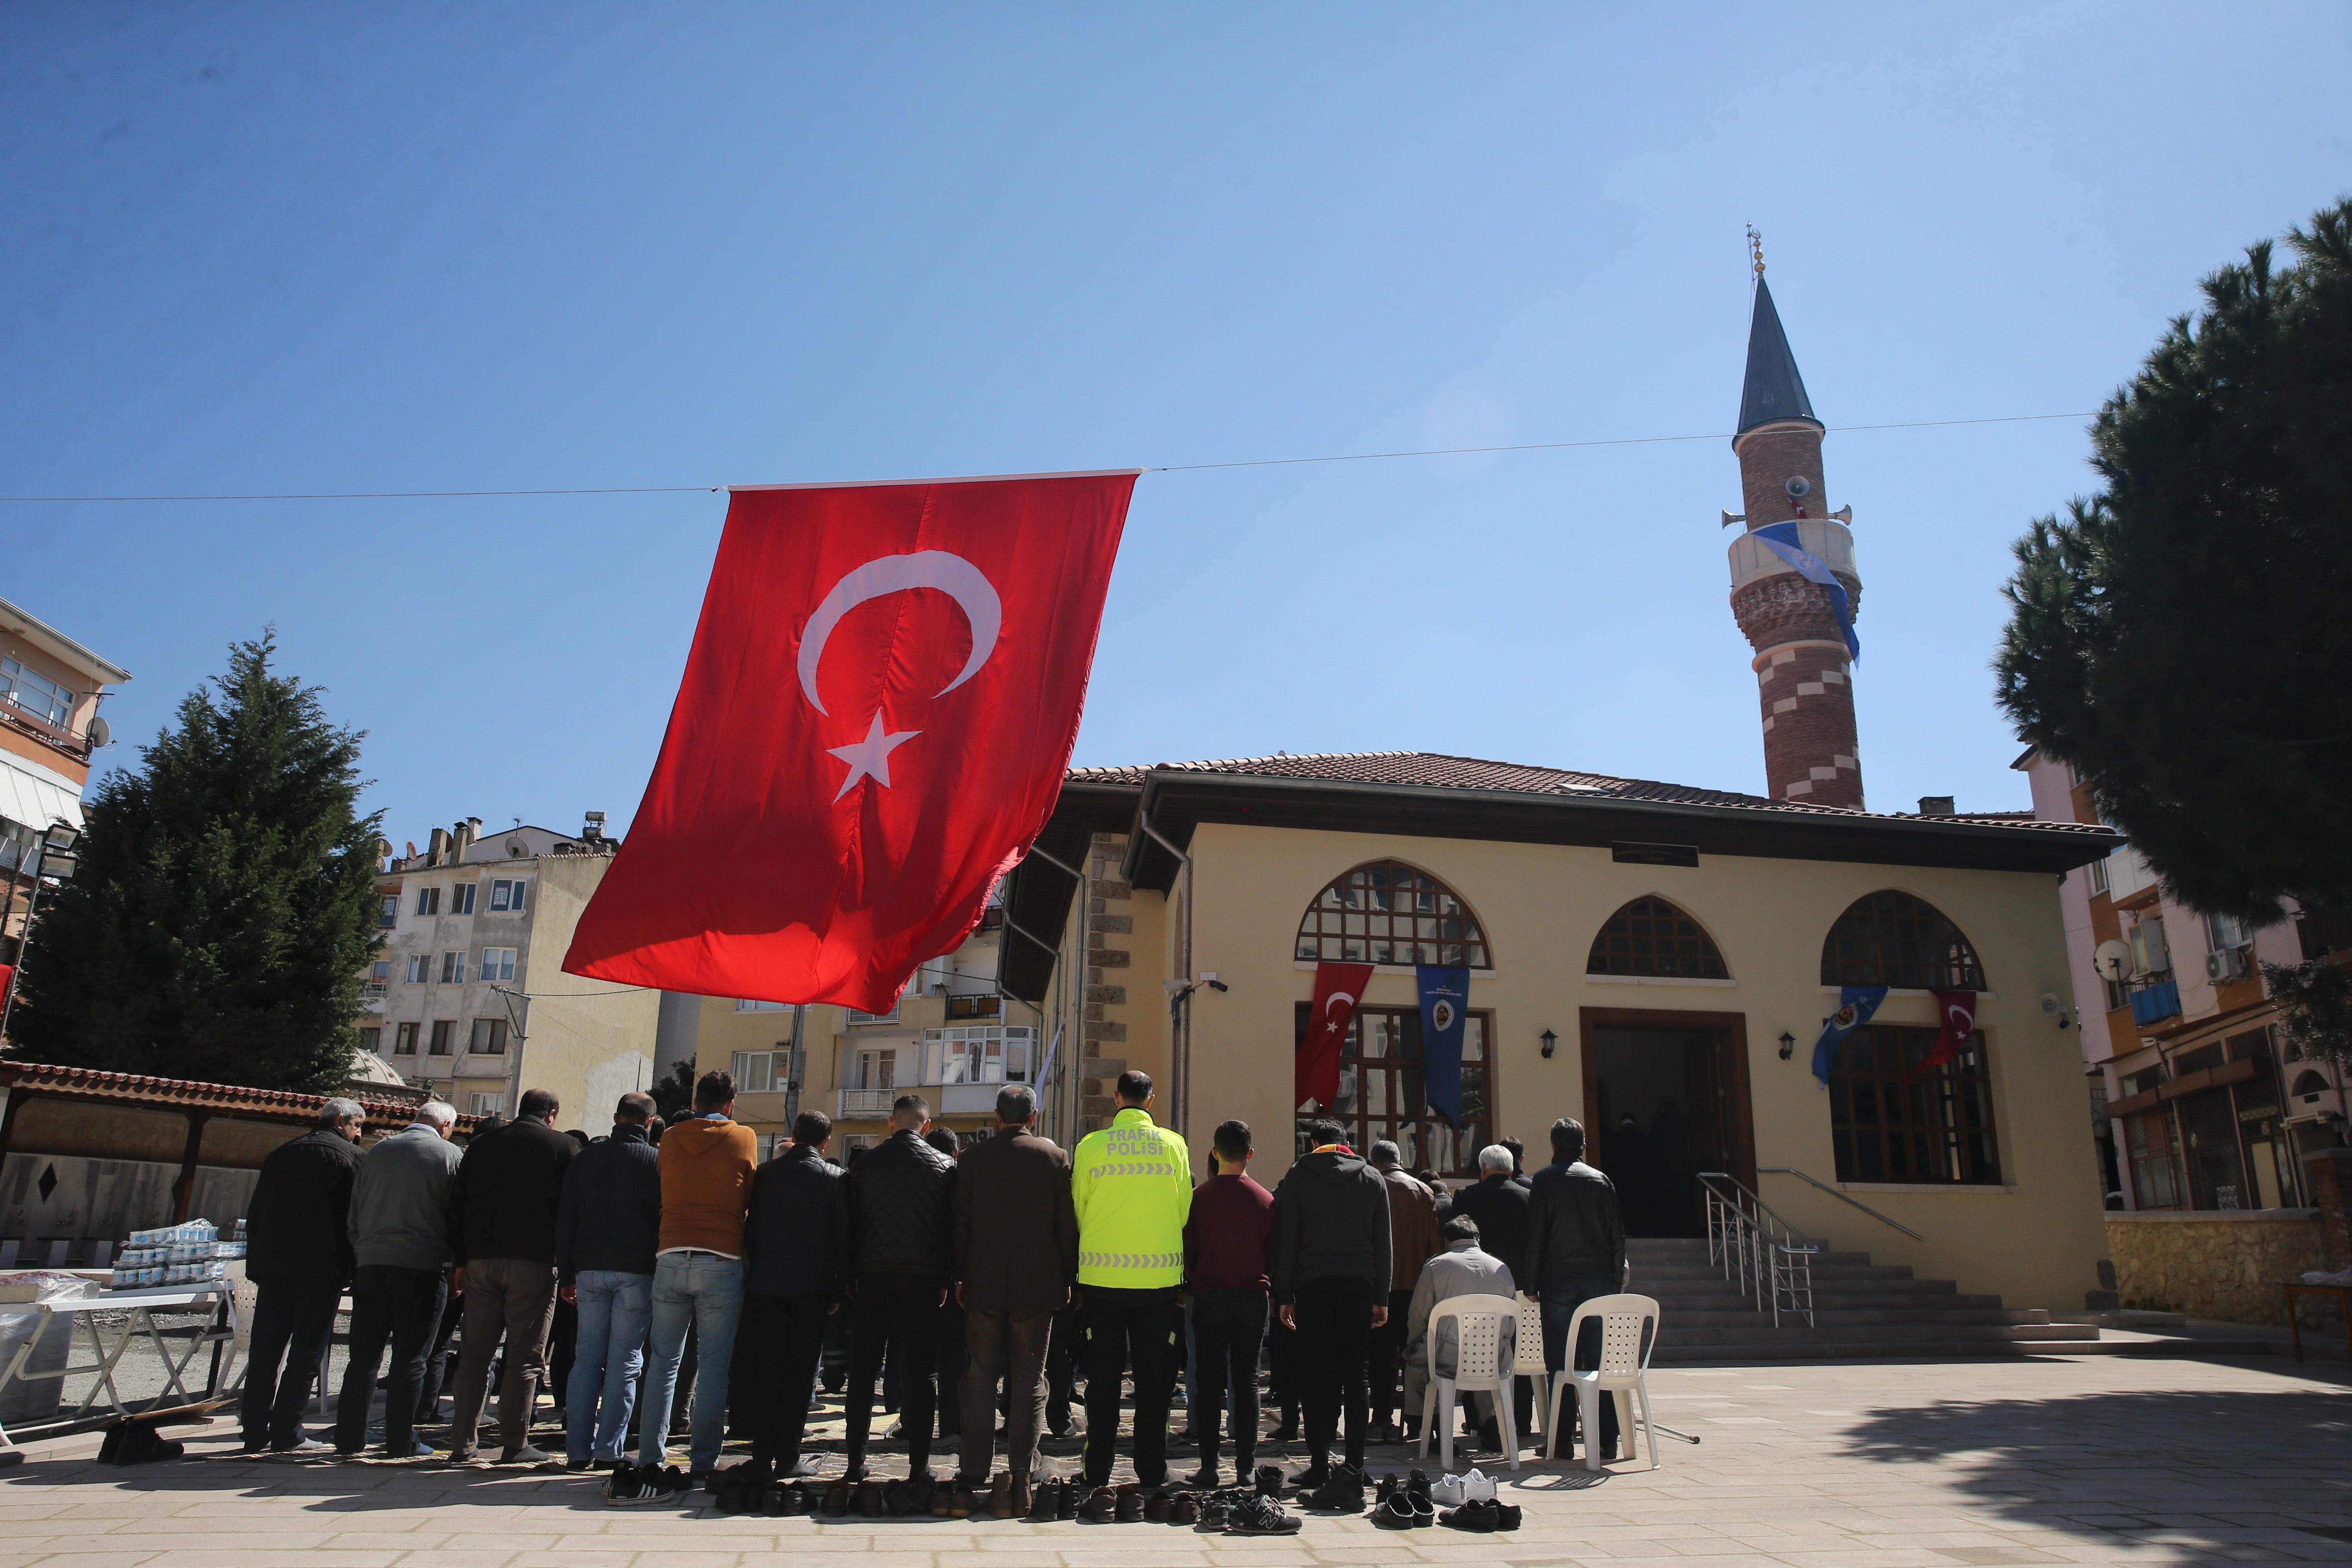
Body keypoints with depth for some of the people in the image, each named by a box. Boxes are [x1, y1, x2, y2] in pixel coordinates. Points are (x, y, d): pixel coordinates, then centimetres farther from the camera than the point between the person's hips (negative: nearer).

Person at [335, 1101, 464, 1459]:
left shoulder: (376, 1152, 12)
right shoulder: (450, 1154, -1)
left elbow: (353, 1216, 15)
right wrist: (456, 1268, 7)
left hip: (370, 1263, 4)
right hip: (422, 1264, -4)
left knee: (364, 1355, 10)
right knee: (409, 1357, 1)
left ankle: (349, 1439, 13)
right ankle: (401, 1443, 4)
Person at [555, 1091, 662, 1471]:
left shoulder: (586, 1157, 9)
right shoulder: (656, 1160, -4)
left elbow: (564, 1220, 10)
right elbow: (665, 1217, -4)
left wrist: (567, 1275, 14)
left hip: (590, 1269, 3)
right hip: (636, 1272, -3)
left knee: (587, 1358, 8)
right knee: (624, 1360, 2)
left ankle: (578, 1449, 7)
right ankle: (608, 1449, 2)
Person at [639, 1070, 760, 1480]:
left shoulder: (670, 1138, 9)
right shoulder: (744, 1138, 2)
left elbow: (663, 1195, 18)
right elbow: (749, 1199, 11)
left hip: (671, 1258, 3)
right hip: (721, 1262, -3)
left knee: (663, 1361, 10)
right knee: (713, 1364, 2)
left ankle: (650, 1458, 11)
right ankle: (702, 1464, 2)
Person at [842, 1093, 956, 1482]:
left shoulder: (865, 1162, 2)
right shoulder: (944, 1166, -1)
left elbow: (850, 1222, 3)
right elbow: (950, 1228, 0)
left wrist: (850, 1275, 9)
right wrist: (944, 1281, 6)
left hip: (873, 1278, 1)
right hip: (922, 1278, -1)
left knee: (863, 1370, 9)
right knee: (918, 1372, 3)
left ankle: (856, 1461, 13)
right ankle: (919, 1464, 4)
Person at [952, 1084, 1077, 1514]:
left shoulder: (973, 1157, -2)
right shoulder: (1055, 1156, -3)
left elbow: (959, 1221, 1)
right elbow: (1067, 1224, -1)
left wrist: (959, 1277, 9)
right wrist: (1066, 1279, 7)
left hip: (983, 1284, 1)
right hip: (1037, 1285, 0)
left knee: (981, 1377, 10)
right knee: (1029, 1377, 8)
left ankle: (976, 1469, 13)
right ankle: (1021, 1467, 5)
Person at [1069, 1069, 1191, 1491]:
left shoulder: (1090, 1146, -3)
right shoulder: (1174, 1145, 0)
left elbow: (1078, 1210, 5)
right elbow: (1185, 1211, 4)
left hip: (1102, 1276, 0)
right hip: (1160, 1276, 0)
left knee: (1103, 1376, 9)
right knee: (1154, 1377, 9)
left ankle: (1097, 1471, 14)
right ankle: (1151, 1471, 13)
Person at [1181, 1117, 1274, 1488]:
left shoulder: (1199, 1197, -5)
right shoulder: (1266, 1199, 0)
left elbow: (1186, 1250, -1)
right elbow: (1275, 1252, 4)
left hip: (1209, 1295, -1)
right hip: (1252, 1297, 1)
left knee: (1209, 1383, 4)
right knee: (1246, 1381, 8)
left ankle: (1209, 1467, 4)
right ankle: (1246, 1467, 8)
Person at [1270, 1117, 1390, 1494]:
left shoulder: (1298, 1176, 4)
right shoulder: (1373, 1179, 11)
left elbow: (1285, 1239, 0)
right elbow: (1383, 1243, 9)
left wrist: (1285, 1296, 3)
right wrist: (1382, 1298, 11)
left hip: (1313, 1284, -2)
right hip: (1359, 1286, 2)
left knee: (1318, 1377, 2)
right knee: (1354, 1378, 5)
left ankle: (1319, 1464, 2)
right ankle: (1354, 1466, 5)